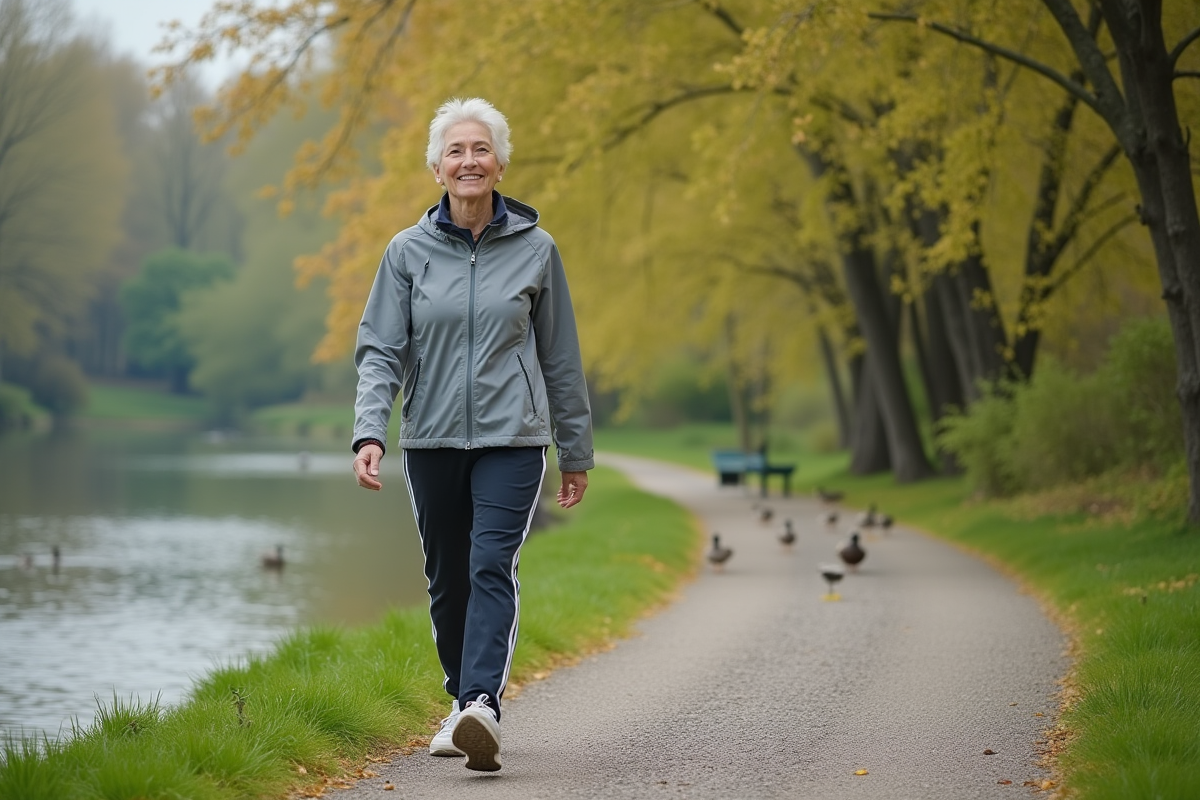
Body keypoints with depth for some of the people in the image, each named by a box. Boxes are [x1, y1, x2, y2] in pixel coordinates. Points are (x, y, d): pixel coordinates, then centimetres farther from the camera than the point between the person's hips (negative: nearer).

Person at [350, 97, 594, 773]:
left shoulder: (536, 249, 2)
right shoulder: (409, 252, 3)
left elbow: (560, 358, 8)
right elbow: (380, 352, 1)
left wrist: (576, 451, 11)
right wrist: (370, 432, -15)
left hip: (512, 438, -2)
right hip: (432, 439, 2)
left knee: (493, 566, -18)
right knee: (447, 579, 10)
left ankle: (482, 705, -31)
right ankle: (463, 705, 25)